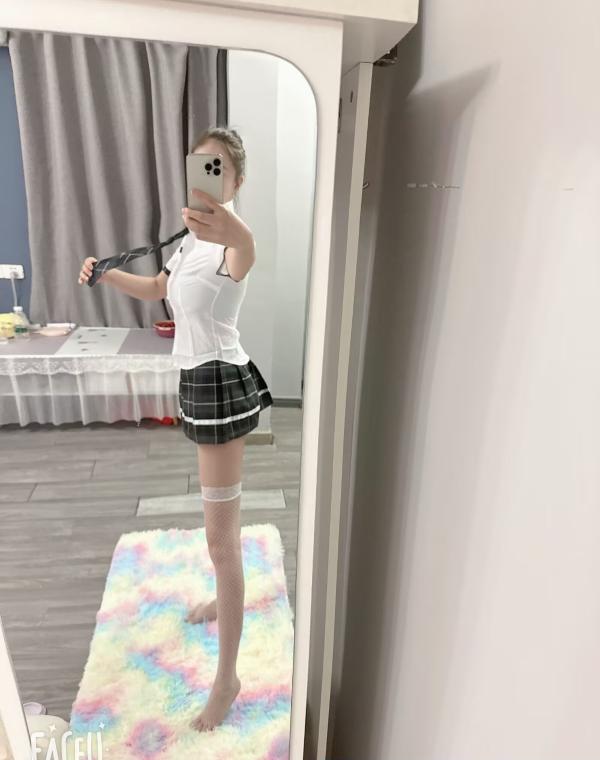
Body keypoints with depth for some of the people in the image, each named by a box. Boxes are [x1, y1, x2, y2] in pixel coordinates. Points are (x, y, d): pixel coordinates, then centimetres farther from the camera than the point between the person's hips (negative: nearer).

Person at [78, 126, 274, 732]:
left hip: (219, 383, -9)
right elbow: (156, 289, 27)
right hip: (198, 381, 9)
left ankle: (227, 677, 15)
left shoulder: (231, 246, -17)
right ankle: (226, 598, 48)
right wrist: (104, 273, 13)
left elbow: (247, 247, -44)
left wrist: (226, 224, -65)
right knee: (221, 515, 25)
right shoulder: (190, 239, 12)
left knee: (220, 537, -2)